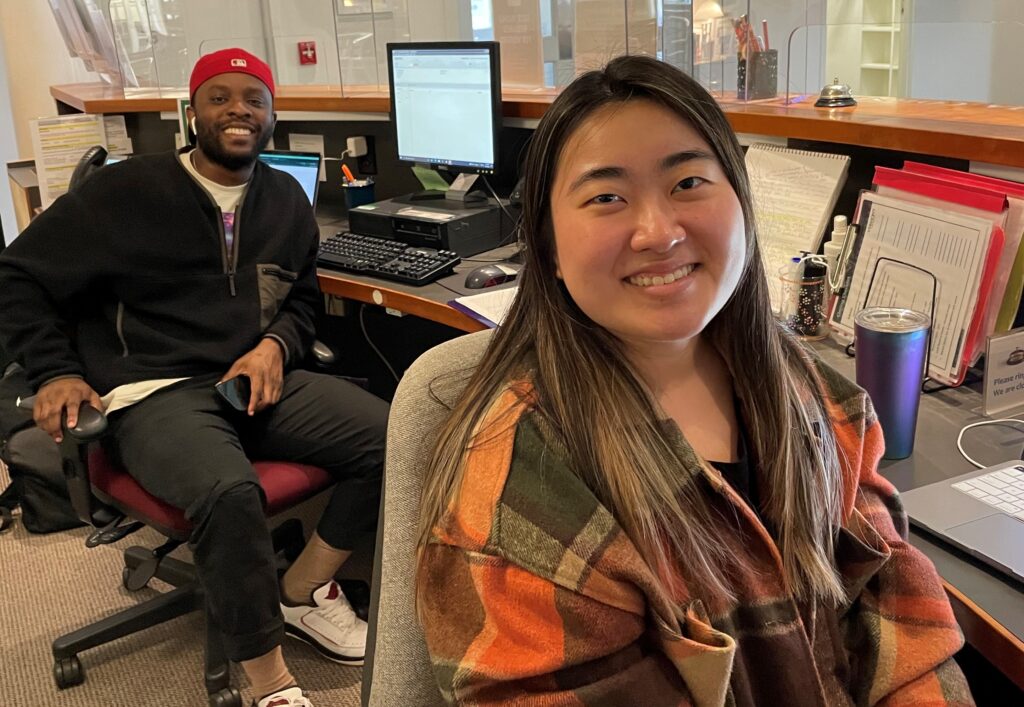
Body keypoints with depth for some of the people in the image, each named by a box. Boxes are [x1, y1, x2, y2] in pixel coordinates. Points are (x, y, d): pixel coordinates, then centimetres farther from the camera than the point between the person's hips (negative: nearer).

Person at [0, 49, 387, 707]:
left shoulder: (287, 198, 13)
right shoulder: (127, 191, -1)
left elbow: (303, 297, 23)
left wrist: (276, 344, 0)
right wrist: (56, 373, -7)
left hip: (260, 380, 5)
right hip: (155, 393, -5)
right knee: (229, 492, -37)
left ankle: (303, 590, 3)